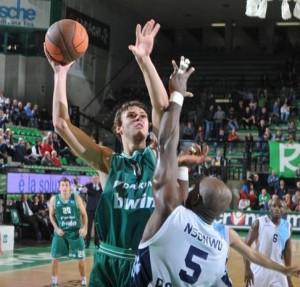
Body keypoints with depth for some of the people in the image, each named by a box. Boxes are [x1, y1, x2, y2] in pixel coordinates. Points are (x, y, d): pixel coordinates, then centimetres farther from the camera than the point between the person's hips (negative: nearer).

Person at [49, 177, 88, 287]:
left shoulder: (76, 198, -6)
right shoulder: (54, 199, -4)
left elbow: (84, 214, 1)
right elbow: (51, 215, 6)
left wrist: (84, 227, -13)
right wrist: (56, 228, -8)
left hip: (75, 232, 0)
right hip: (60, 232, 1)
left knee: (81, 258, 4)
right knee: (55, 257, 1)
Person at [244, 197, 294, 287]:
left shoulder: (287, 226, 3)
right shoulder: (259, 223, -10)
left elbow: (287, 252, 10)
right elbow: (246, 245, -9)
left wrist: (288, 276, 10)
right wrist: (247, 269, -15)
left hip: (278, 271, 3)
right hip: (259, 269, -3)